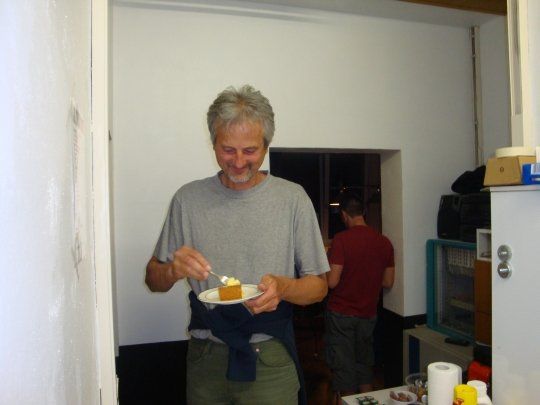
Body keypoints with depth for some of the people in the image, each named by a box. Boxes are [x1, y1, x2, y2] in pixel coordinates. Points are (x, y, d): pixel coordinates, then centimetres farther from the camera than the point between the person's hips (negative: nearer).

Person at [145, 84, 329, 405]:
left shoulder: (293, 198, -6)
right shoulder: (188, 199, -1)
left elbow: (319, 286, -2)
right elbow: (154, 279, 5)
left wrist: (283, 287, -23)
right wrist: (173, 270, -17)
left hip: (271, 358, -1)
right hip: (205, 357, 2)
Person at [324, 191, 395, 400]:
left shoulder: (341, 239, -17)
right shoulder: (384, 242, -2)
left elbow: (331, 282, -19)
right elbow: (388, 282, 5)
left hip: (341, 314, -4)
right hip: (368, 314, 5)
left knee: (343, 368, 9)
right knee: (364, 365, 21)